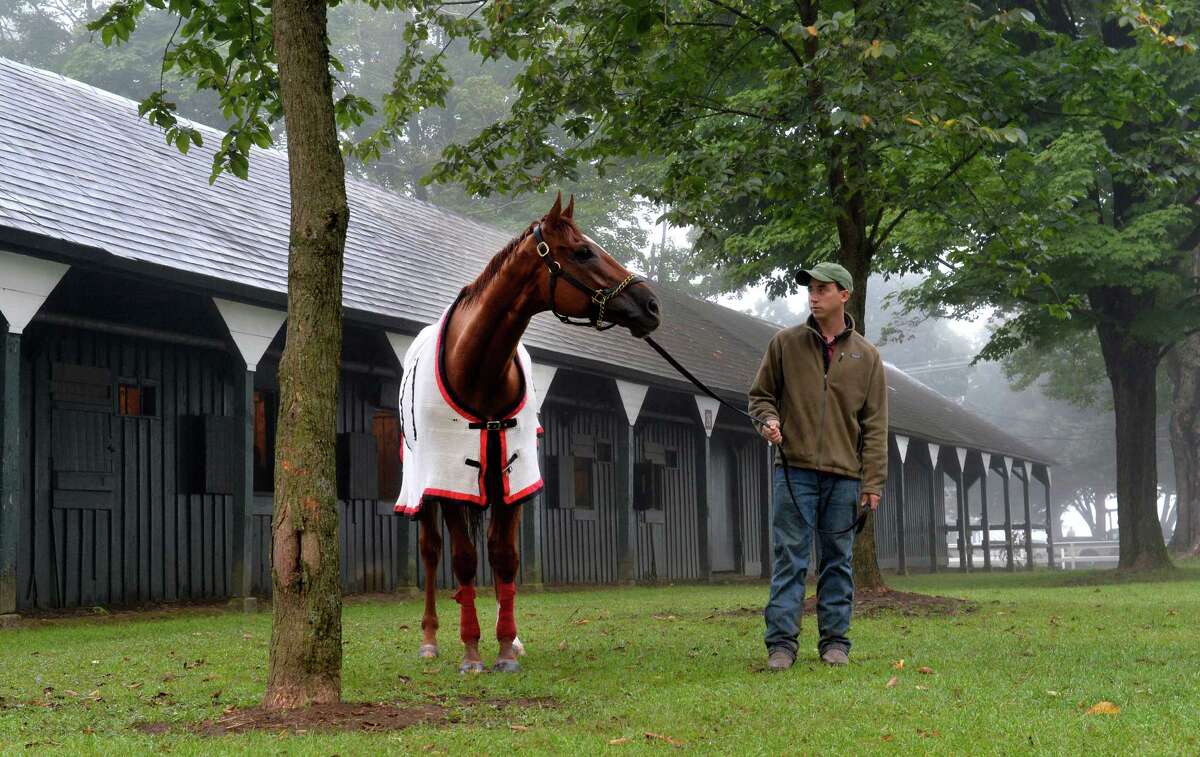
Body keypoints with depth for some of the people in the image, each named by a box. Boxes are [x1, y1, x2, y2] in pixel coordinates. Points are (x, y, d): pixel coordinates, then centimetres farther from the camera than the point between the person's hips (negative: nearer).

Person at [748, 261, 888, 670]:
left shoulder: (866, 355, 7)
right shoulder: (785, 343, 5)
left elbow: (874, 425, 6)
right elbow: (761, 394, 13)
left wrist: (873, 481, 0)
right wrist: (768, 420, -11)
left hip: (844, 475, 1)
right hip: (795, 469, -1)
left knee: (838, 561, 7)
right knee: (790, 559, -2)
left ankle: (835, 640, 13)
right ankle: (781, 642, -1)